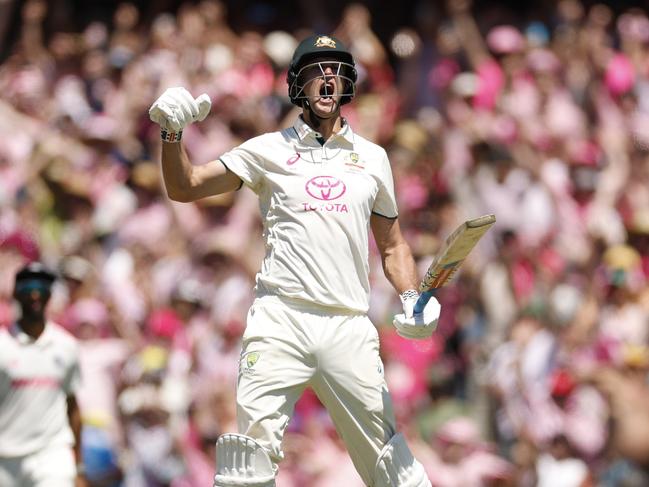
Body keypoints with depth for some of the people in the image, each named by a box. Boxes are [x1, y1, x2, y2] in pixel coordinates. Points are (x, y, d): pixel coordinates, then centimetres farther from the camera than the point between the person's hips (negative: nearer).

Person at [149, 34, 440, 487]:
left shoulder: (372, 157, 17)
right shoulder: (268, 151, 11)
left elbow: (393, 245, 22)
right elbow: (184, 187, 7)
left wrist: (412, 298, 4)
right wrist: (172, 132, -10)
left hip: (350, 327, 2)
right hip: (280, 322, -2)